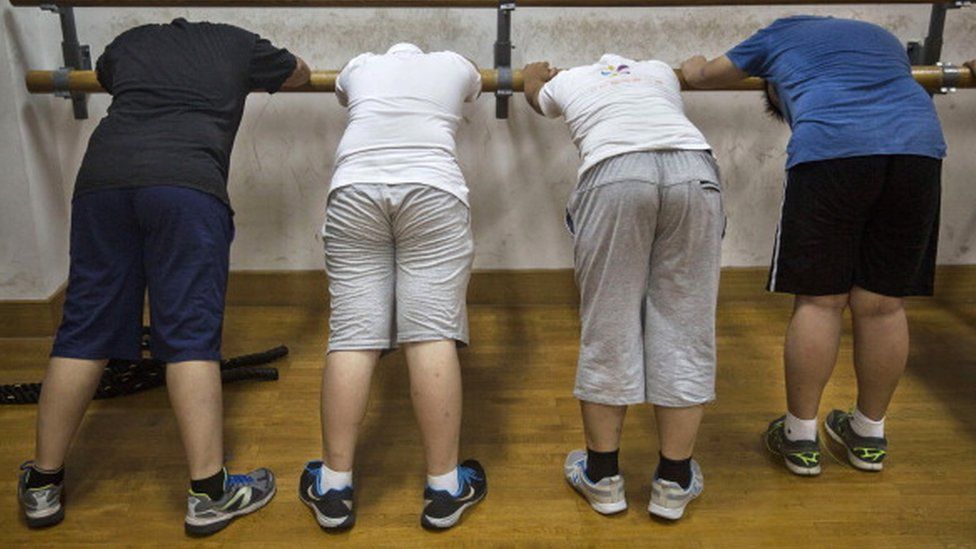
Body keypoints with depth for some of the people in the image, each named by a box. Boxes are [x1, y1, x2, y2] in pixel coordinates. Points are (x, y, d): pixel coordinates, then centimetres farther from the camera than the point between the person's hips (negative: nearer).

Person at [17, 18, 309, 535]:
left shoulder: (127, 43, 28)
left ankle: (43, 485, 18)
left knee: (83, 331, 8)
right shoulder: (237, 43, 21)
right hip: (187, 183, -3)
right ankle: (208, 492, -1)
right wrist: (251, 77, 60)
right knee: (190, 334, -3)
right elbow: (299, 72, 40)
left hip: (102, 177, 3)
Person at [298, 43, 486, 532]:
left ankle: (333, 488, 0)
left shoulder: (360, 67, 29)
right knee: (432, 334, -6)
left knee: (351, 336, -2)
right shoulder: (454, 65, 26)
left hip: (354, 192, 2)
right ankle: (444, 489, -3)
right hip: (433, 192, -1)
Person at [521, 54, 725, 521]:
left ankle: (603, 478, 18)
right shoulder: (661, 72, 35)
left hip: (613, 177, -2)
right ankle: (674, 483, 15)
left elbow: (535, 95, 55)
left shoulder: (566, 82, 31)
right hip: (694, 171, 2)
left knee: (607, 326, 6)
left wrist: (534, 77, 77)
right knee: (684, 324, 7)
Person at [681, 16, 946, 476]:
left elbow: (705, 75, 38)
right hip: (919, 143, 4)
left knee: (819, 300, 2)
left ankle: (800, 437, 11)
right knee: (882, 304, 9)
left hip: (830, 148, -4)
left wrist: (693, 69, 61)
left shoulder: (779, 37, 28)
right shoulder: (882, 38, 38)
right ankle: (869, 436, 22)